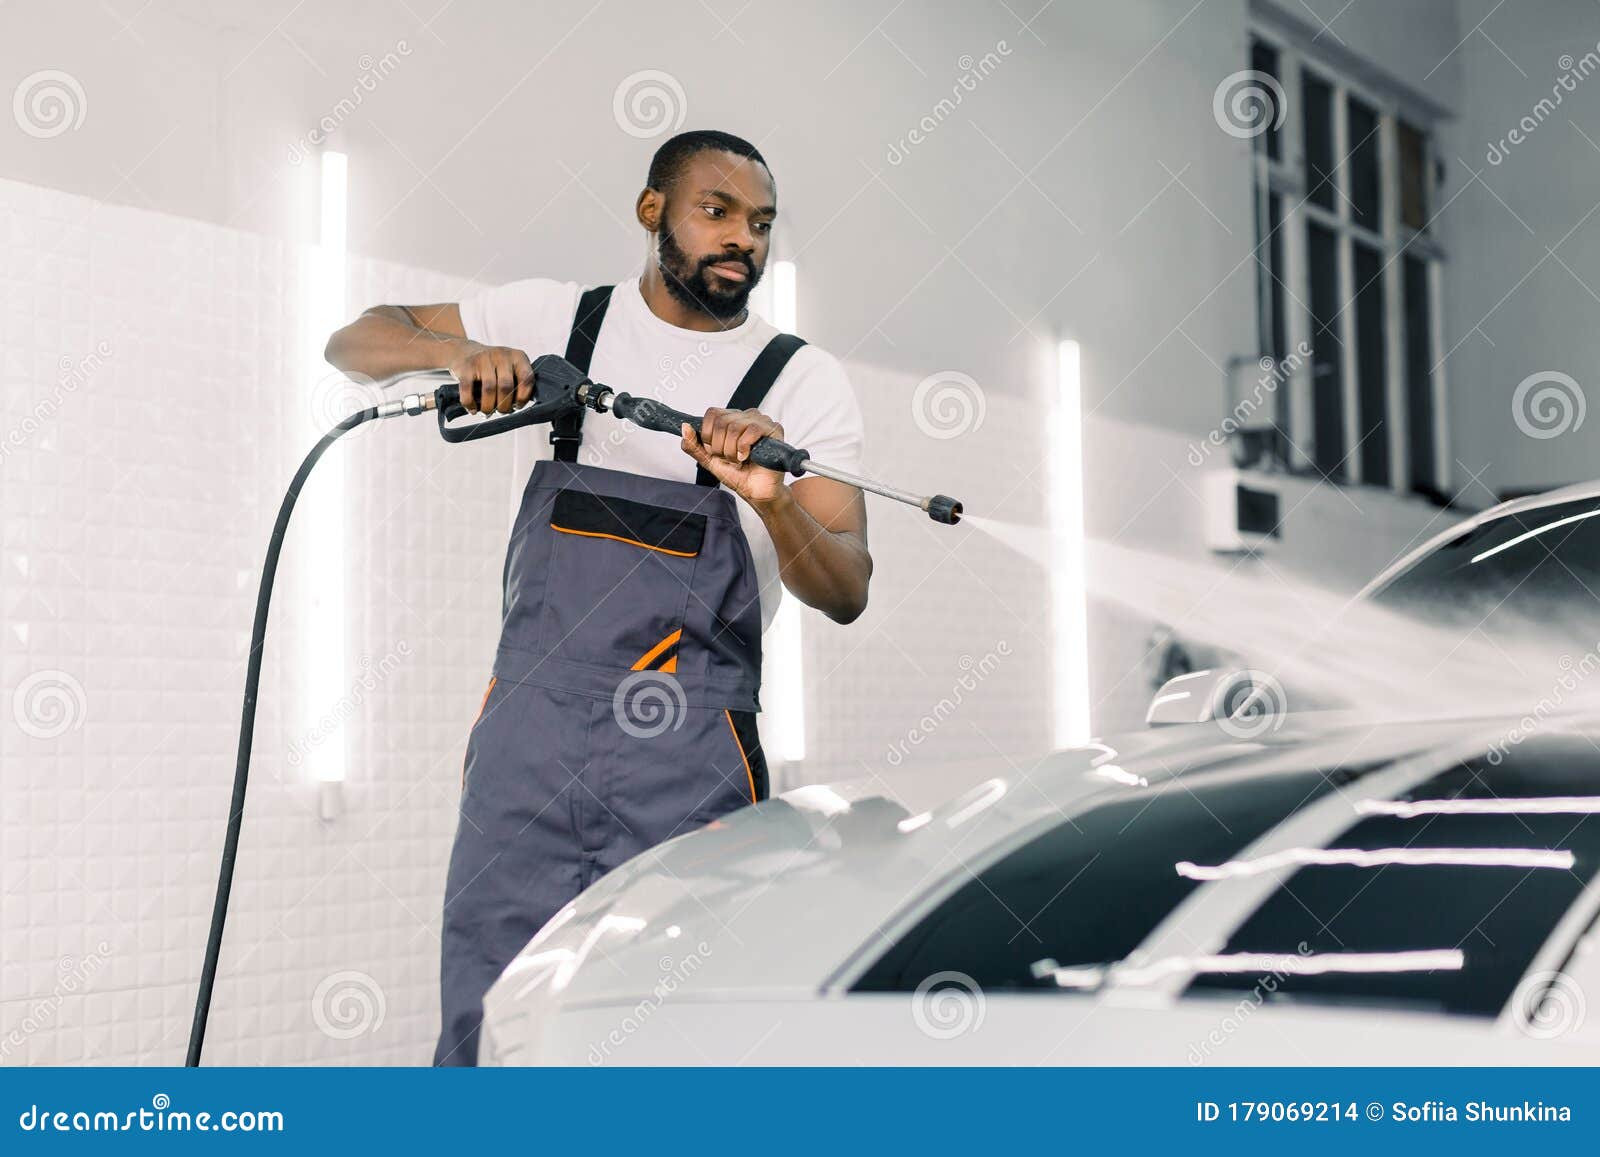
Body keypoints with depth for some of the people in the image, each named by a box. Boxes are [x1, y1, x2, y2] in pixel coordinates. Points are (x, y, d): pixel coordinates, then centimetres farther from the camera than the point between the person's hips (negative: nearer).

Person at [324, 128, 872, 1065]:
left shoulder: (805, 382, 4)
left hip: (689, 769, -1)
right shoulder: (557, 319, 9)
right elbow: (357, 342, 14)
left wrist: (773, 502, -25)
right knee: (489, 1023, 3)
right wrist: (458, 351, -8)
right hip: (529, 738, 2)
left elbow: (844, 593, -5)